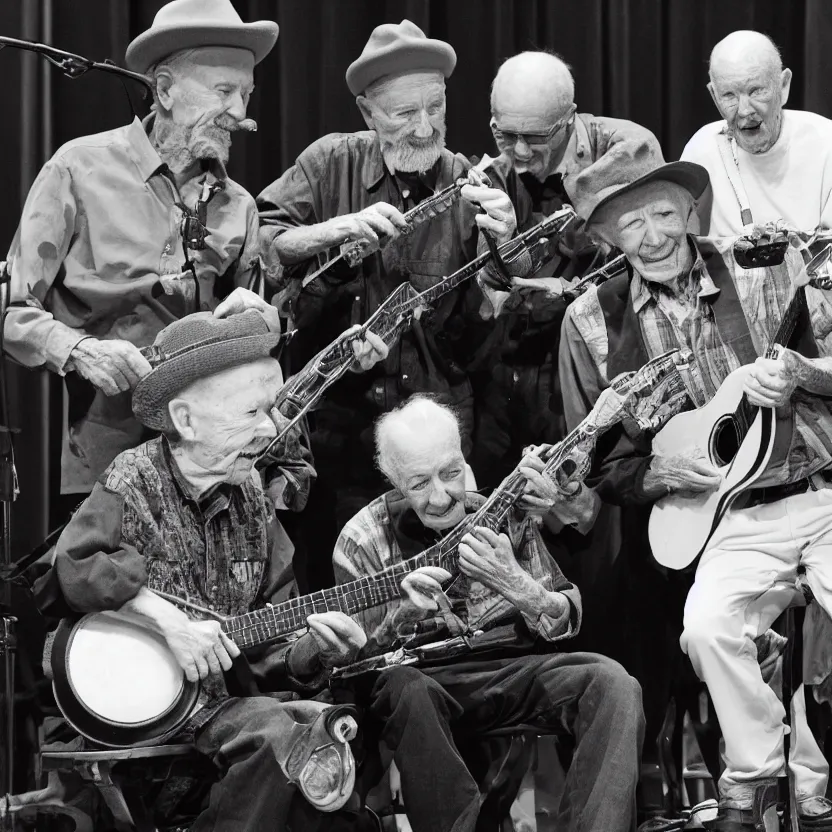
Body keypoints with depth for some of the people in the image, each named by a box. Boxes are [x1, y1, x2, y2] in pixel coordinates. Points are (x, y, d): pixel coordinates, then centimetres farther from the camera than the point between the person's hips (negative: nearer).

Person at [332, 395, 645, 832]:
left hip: (514, 673, 2)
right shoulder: (362, 541, 1)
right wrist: (400, 618, -25)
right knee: (403, 690, -37)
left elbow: (567, 623, 5)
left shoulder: (506, 511, 5)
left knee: (611, 684, -26)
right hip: (424, 678, -2)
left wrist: (518, 586, -17)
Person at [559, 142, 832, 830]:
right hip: (738, 521, 1)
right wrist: (661, 473, -5)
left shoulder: (767, 265, 0)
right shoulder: (593, 323, 4)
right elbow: (599, 465, 12)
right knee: (708, 626, -27)